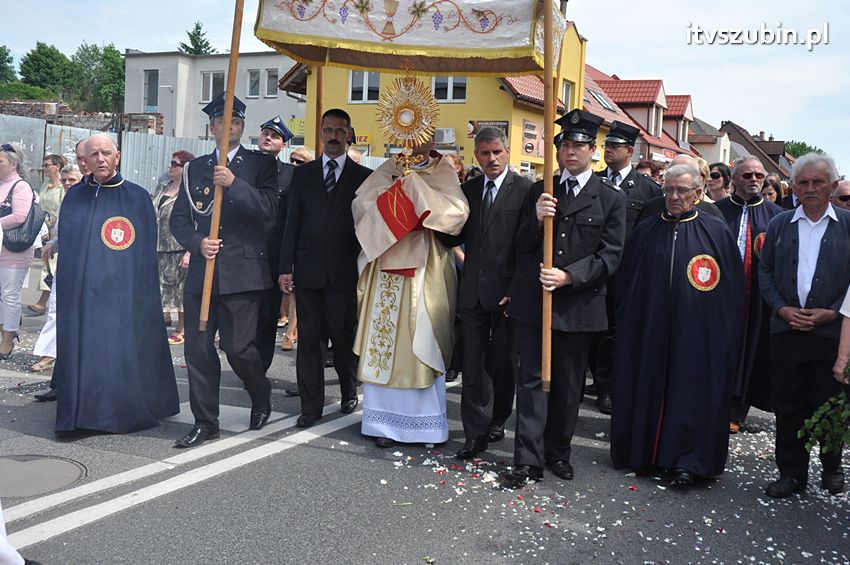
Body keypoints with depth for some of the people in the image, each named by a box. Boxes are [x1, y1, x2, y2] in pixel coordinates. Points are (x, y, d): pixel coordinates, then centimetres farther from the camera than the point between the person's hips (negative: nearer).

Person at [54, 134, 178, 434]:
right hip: (81, 292, 3)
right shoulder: (74, 196, 11)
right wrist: (67, 285, 10)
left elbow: (146, 251, 0)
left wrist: (141, 290, -6)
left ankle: (121, 414, 11)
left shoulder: (137, 197, 1)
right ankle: (81, 413, 13)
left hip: (122, 291, -3)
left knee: (120, 349, -2)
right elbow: (65, 242, 16)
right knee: (81, 349, 3)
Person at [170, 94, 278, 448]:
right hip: (202, 271, 4)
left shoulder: (260, 165, 5)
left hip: (242, 271, -3)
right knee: (198, 349, 3)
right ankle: (205, 423, 15)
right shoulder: (195, 168, 14)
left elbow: (269, 208, -10)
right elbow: (179, 219, 11)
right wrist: (197, 242, -7)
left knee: (239, 346, -4)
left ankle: (261, 398, 26)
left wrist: (234, 183, -20)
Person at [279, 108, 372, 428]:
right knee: (308, 339, 3)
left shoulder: (364, 177, 5)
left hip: (345, 272, -1)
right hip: (308, 270, 2)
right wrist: (286, 267, 0)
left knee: (344, 338, 7)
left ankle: (349, 392, 30)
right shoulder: (303, 174, 10)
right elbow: (292, 223, 7)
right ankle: (311, 405, 12)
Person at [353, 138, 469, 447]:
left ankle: (425, 424, 12)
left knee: (420, 344, -1)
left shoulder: (443, 172, 4)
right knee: (383, 342, 3)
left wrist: (415, 186, -13)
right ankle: (386, 422, 12)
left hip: (424, 270, -2)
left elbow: (457, 211, -13)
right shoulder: (389, 170, 11)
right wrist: (396, 191, -11)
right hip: (387, 266, 3)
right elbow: (361, 204, 1)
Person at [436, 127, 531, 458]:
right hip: (473, 291, 4)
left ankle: (497, 421, 29)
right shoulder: (468, 189, 11)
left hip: (507, 291, -4)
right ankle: (476, 433, 13)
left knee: (503, 362, 11)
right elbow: (456, 237, 13)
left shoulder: (525, 189, -5)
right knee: (473, 365, 5)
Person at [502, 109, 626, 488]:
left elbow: (610, 255, -4)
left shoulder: (611, 198, 2)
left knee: (568, 384, 11)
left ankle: (558, 453, 26)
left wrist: (568, 276, -17)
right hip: (534, 300, 1)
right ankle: (528, 461, 5)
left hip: (579, 304, -1)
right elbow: (521, 246, 6)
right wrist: (536, 219, -15)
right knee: (532, 379, 1)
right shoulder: (538, 192, 9)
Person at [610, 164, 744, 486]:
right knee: (647, 386, 7)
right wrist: (626, 325, 6)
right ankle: (644, 451, 21)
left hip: (697, 332, -2)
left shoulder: (716, 232, 1)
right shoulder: (646, 231, 7)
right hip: (648, 330, 2)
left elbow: (732, 289, 1)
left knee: (690, 392, 2)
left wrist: (726, 334, -3)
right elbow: (626, 283, 10)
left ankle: (685, 460, 12)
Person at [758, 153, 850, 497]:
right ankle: (791, 473, 20)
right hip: (786, 329, 2)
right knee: (787, 407, 7)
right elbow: (765, 272, 8)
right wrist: (782, 308, -6)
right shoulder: (779, 225, 8)